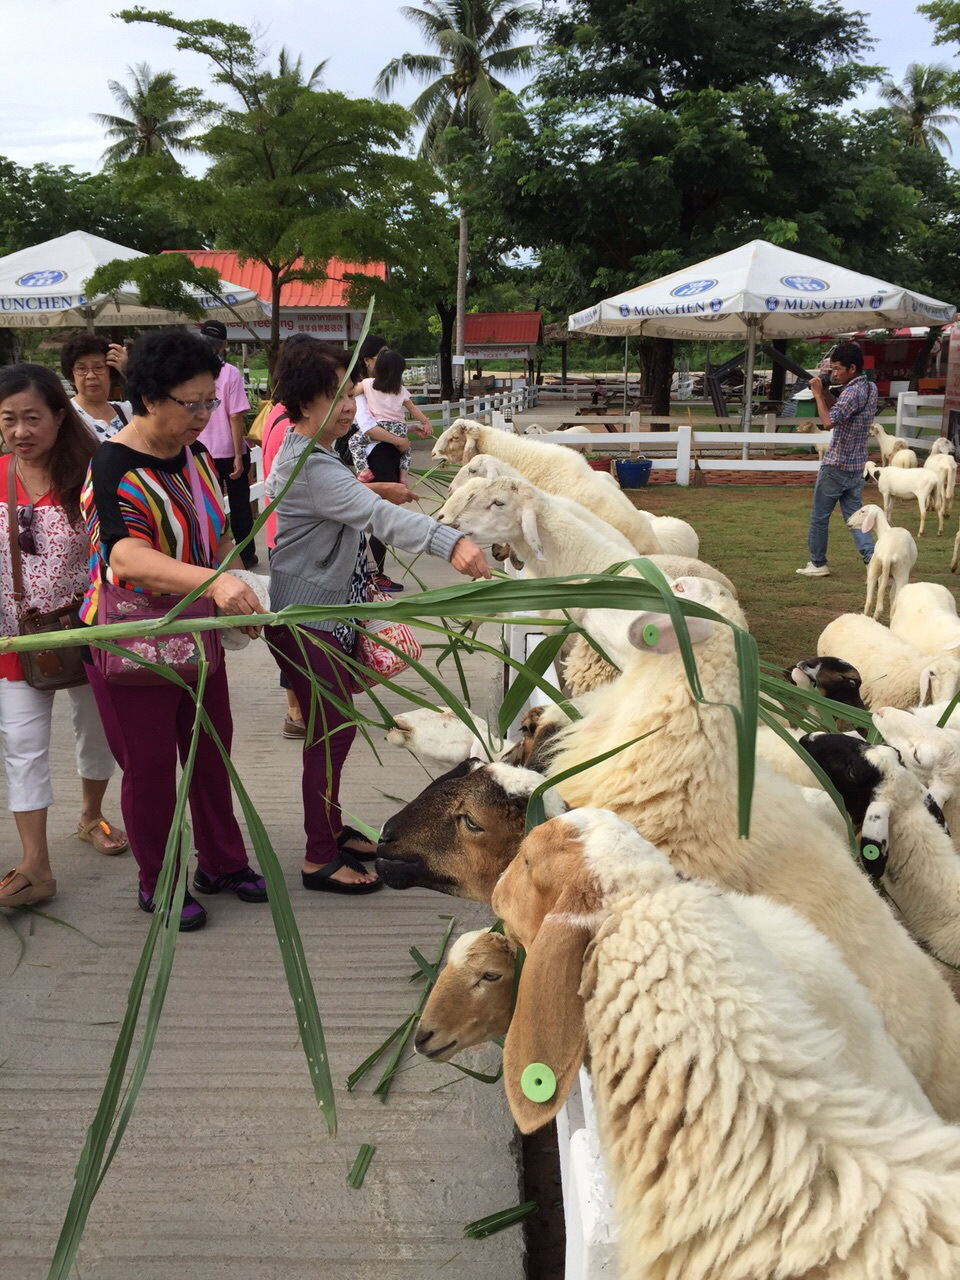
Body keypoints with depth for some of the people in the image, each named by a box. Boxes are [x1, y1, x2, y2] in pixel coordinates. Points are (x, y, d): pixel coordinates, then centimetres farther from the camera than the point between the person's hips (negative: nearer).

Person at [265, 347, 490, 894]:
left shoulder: (317, 454, 11)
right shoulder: (308, 467, -24)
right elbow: (376, 513, -38)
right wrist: (450, 542, -49)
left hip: (329, 610, 10)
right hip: (302, 620, -10)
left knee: (335, 725, 17)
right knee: (333, 730, -5)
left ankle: (331, 829, 32)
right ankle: (319, 859, 6)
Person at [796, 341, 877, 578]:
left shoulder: (853, 392, -20)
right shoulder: (870, 389, 10)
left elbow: (829, 421, -29)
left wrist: (818, 394, -18)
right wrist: (826, 392, 6)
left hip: (835, 466, -8)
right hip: (856, 467, 8)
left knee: (819, 517, 6)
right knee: (854, 516, 9)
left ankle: (817, 563, 15)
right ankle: (873, 557, -6)